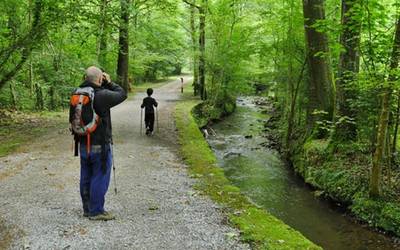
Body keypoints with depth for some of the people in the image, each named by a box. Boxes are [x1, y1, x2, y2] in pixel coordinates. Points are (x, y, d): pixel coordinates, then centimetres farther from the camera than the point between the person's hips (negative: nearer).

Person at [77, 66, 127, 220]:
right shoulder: (102, 95, -20)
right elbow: (122, 94, -8)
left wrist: (104, 86, 7)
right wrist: (109, 83, 3)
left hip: (83, 144, 8)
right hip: (100, 146, -7)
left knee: (86, 178, 15)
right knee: (100, 178, 2)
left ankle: (87, 209, 26)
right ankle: (96, 211, 9)